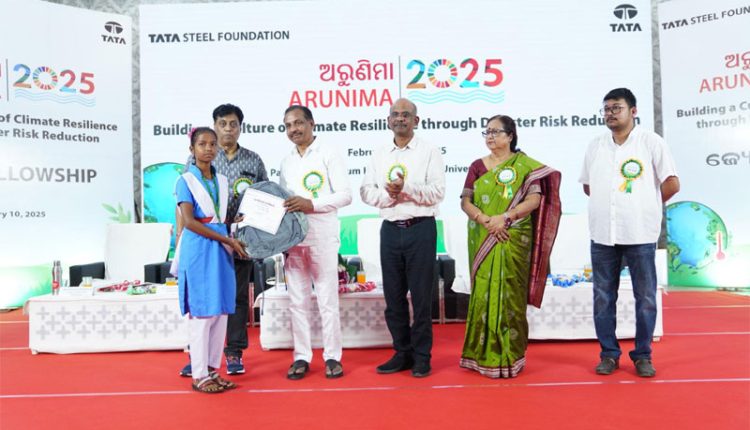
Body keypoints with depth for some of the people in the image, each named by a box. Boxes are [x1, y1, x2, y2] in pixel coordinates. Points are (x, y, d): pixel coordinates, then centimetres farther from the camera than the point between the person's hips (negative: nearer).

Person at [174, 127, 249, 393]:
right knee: (202, 312, -2)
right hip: (197, 249, -6)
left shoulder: (222, 181, 14)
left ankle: (212, 369, 17)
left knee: (221, 311, 7)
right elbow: (189, 222, -12)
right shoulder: (186, 181, -4)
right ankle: (199, 375, 8)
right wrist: (227, 239, -14)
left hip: (221, 249, 6)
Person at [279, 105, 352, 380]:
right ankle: (302, 356, 18)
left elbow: (345, 195, -7)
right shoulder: (286, 161, 15)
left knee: (328, 300, 1)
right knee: (298, 301, 8)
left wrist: (311, 204, -19)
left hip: (322, 238, -5)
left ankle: (332, 356, 12)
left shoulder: (328, 154, 0)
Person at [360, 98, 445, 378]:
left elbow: (437, 192, -9)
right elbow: (366, 191, 5)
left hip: (420, 229, -4)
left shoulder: (429, 152, 1)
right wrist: (387, 194, -13)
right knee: (393, 295, 9)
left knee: (421, 295, 2)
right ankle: (402, 353, 23)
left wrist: (406, 188, -20)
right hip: (390, 229, 4)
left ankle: (422, 357, 14)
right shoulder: (379, 154, 13)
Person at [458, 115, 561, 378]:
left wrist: (504, 217, -19)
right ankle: (484, 354, 13)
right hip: (482, 240, 3)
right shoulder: (478, 166, 11)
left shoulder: (525, 165, 3)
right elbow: (465, 202, 4)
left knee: (509, 294, -1)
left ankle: (508, 357, 8)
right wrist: (485, 219, -14)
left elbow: (535, 199, -7)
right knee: (484, 293, 3)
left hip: (514, 241, -2)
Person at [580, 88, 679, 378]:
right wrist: (610, 204, 11)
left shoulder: (651, 142, -1)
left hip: (640, 233, -3)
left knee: (645, 297, 4)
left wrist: (646, 205, 6)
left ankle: (642, 355, 17)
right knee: (603, 297, 7)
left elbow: (672, 184, -2)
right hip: (602, 233, 3)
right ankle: (609, 353, 18)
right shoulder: (595, 146, 10)